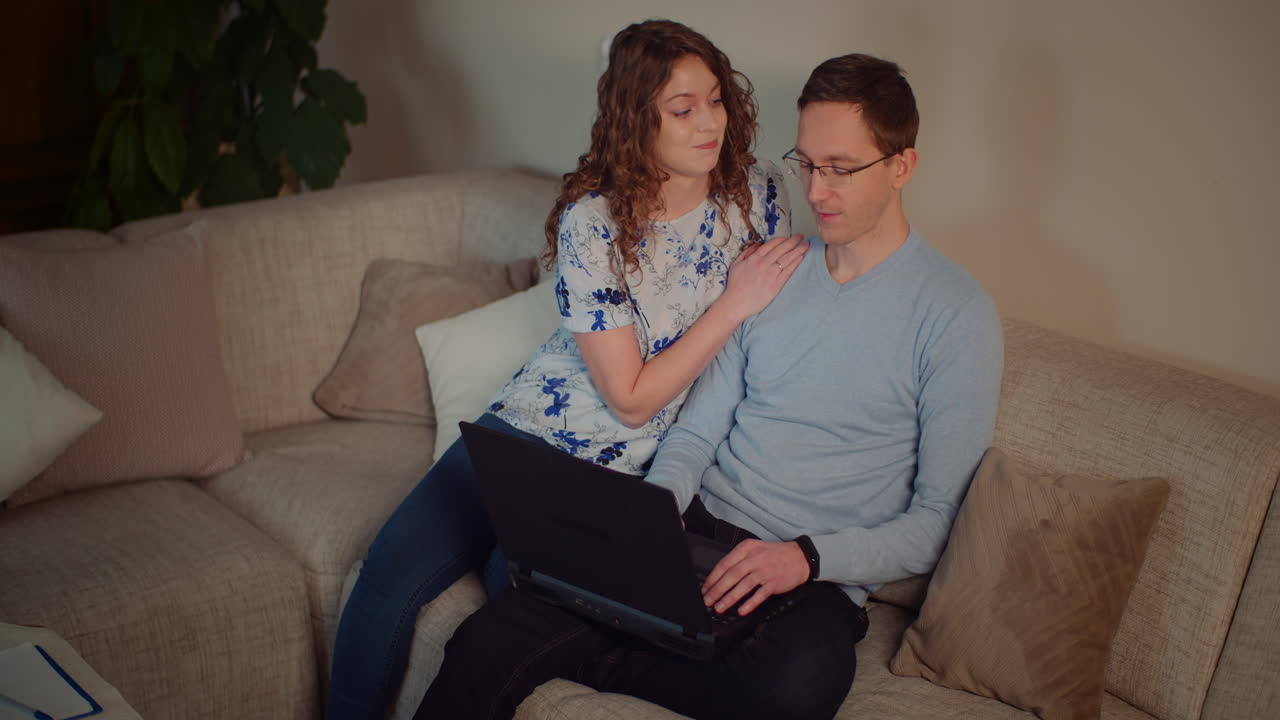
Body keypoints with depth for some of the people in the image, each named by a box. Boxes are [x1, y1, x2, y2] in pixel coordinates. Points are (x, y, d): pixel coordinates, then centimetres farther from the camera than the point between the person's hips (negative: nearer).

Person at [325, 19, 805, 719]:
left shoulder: (759, 193, -7)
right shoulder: (592, 224, -17)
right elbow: (631, 398, -15)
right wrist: (732, 304, -19)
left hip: (635, 467, 1)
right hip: (537, 425, -1)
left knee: (518, 576, -26)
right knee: (393, 568, -17)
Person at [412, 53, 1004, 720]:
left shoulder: (956, 311, -3)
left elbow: (936, 519, -5)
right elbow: (698, 431, 13)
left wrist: (806, 557, -20)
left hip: (817, 580, -3)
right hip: (698, 527, 4)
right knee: (487, 643, -21)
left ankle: (594, 662, -19)